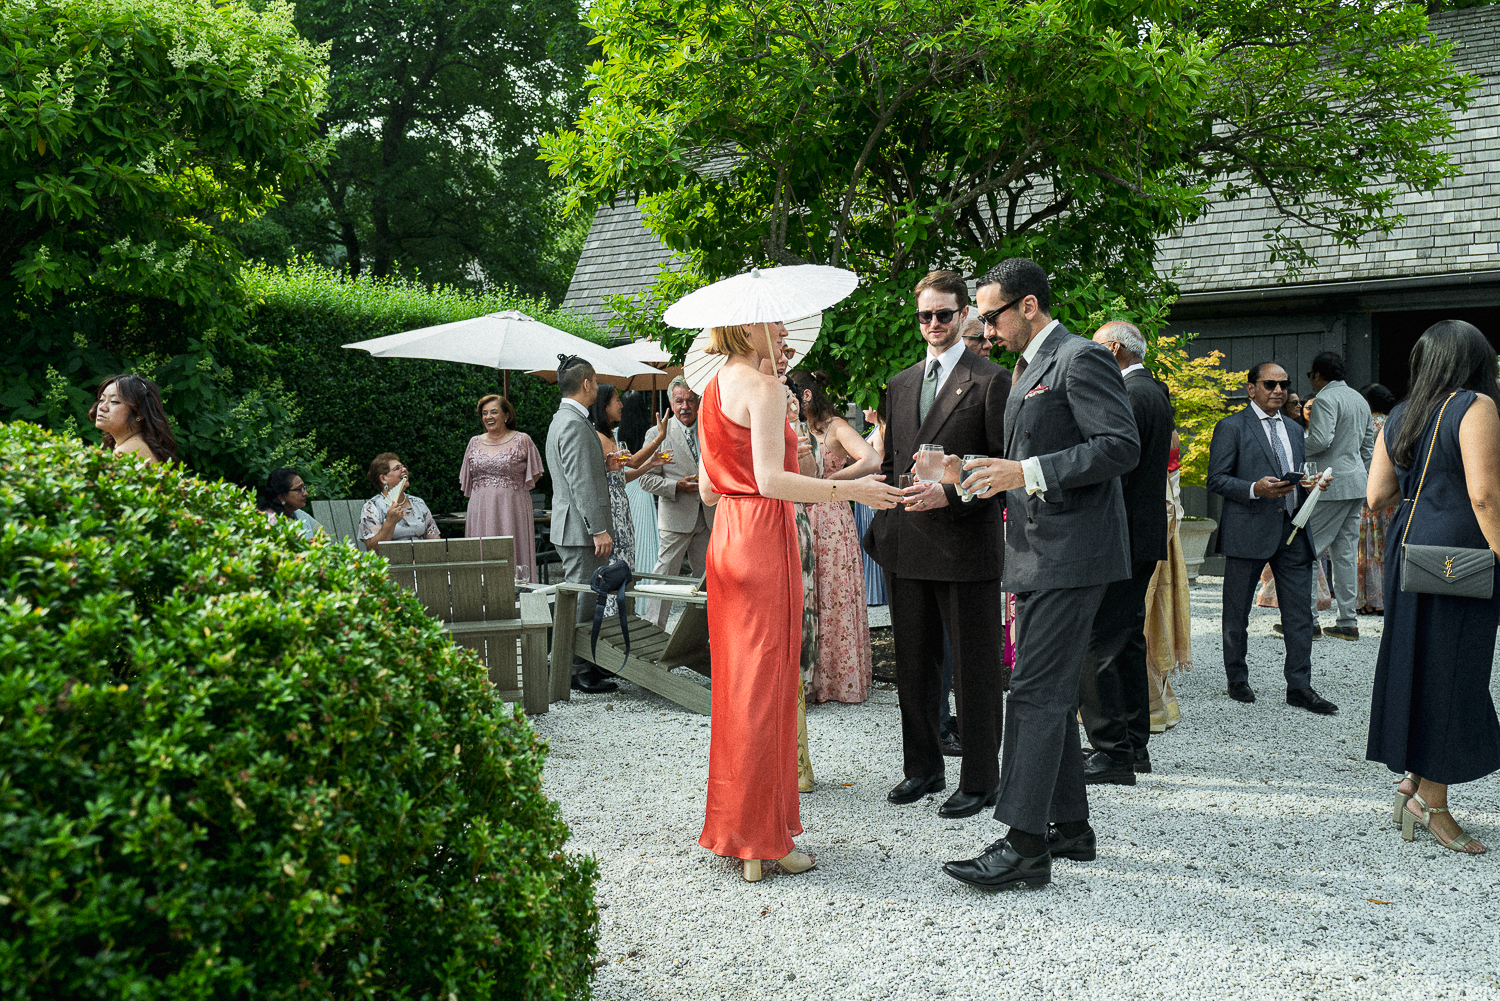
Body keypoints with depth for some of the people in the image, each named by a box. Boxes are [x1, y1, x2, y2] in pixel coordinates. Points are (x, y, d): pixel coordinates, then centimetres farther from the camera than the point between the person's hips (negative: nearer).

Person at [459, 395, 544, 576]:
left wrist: (512, 489, 1)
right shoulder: (475, 442, 12)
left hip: (512, 509, -3)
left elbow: (535, 475, 7)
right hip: (481, 511, 3)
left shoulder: (522, 440, 1)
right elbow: (467, 479, 21)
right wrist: (484, 492, 8)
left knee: (512, 554, -5)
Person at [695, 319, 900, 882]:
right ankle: (761, 840, 5)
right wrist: (852, 489, -17)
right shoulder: (763, 387, -12)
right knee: (765, 686, -3)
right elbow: (771, 481, -21)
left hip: (727, 536, 9)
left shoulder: (714, 389, 14)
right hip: (764, 536, -9)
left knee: (736, 682, 15)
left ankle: (733, 826, 24)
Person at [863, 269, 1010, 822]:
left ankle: (980, 779, 15)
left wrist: (950, 493, -19)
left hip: (966, 545, -6)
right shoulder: (900, 384, 16)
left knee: (975, 667, 3)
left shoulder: (990, 380, -4)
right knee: (913, 665, 14)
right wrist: (882, 527, 12)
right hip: (906, 547, 6)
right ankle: (922, 768, 28)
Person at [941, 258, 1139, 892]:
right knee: (1051, 695, 14)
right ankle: (1069, 826, 23)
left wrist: (1026, 473, -24)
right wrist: (966, 476, 11)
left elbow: (1121, 447, -19)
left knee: (1037, 694, -11)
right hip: (1038, 555, 10)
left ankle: (1024, 846, -7)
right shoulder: (1029, 371, 20)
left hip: (1069, 554, -10)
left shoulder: (1081, 358, -10)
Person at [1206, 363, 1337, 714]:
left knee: (1300, 612, 2)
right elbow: (1216, 479, -7)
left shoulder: (1294, 430, 19)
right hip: (1249, 531, -5)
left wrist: (1311, 485, 3)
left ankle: (1299, 686, 8)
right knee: (1237, 612, 6)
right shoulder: (1231, 427, -1)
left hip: (1293, 530, 5)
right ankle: (1237, 679, 20)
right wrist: (1255, 489, -21)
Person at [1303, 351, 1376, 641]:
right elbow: (1368, 446, 20)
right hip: (1356, 486, 9)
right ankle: (1348, 622, 11)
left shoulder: (1326, 399, -11)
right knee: (1345, 553, 10)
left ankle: (1307, 619, -5)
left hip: (1330, 486, -9)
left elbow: (1321, 440, -23)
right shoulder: (1359, 400, 17)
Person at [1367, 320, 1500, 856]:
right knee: (1450, 676, 1)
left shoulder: (1398, 418, 10)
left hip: (1408, 550, 7)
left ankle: (1414, 777, 26)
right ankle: (1432, 802, 9)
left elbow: (1376, 496, 10)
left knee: (1416, 666, 16)